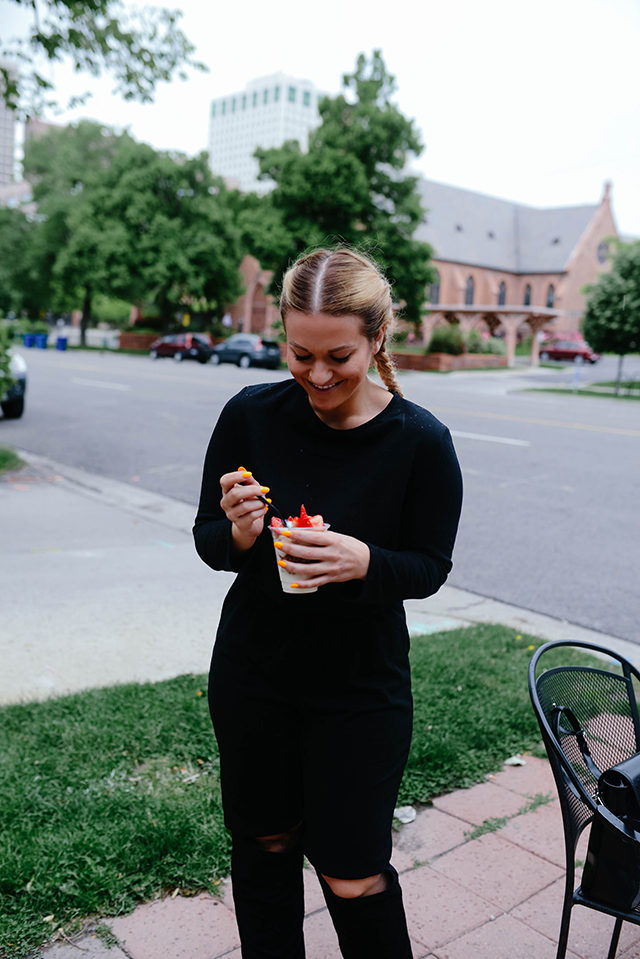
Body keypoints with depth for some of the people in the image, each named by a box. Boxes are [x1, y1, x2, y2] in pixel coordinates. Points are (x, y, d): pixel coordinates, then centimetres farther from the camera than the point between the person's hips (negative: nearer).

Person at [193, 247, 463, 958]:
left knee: (353, 875, 5)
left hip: (363, 683, -2)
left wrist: (364, 561, -29)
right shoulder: (251, 415, -11)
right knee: (264, 845, 18)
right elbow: (206, 540, -3)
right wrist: (238, 534, -27)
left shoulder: (422, 441, -15)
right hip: (253, 669, 2)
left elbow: (430, 567, -7)